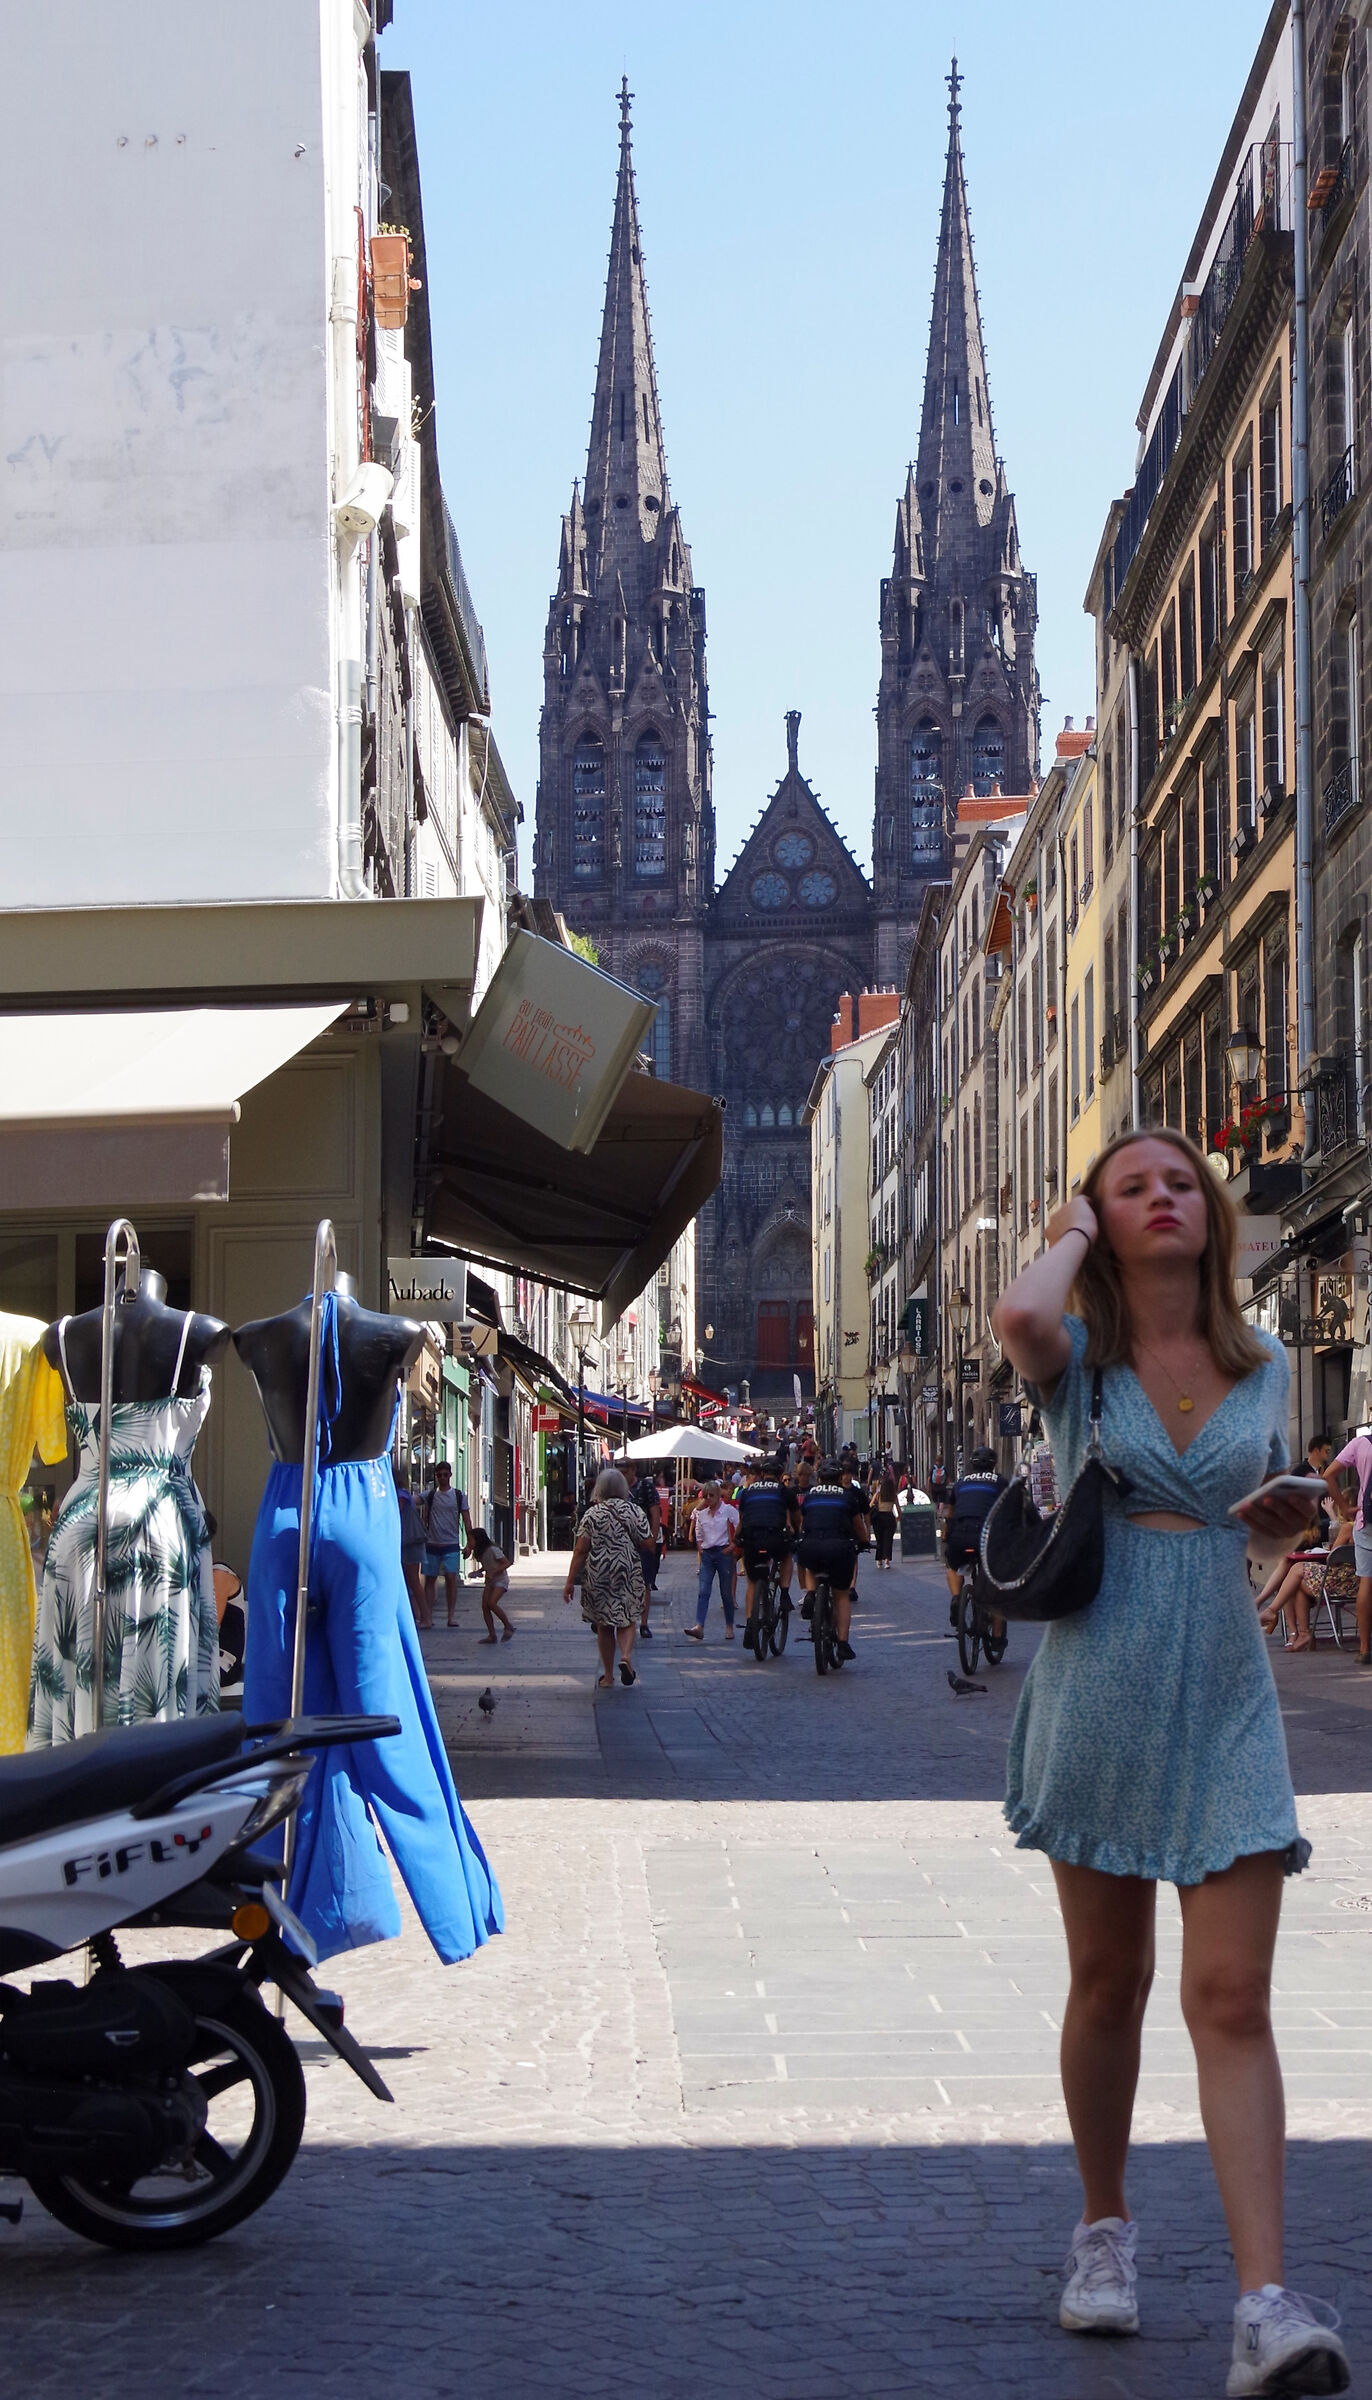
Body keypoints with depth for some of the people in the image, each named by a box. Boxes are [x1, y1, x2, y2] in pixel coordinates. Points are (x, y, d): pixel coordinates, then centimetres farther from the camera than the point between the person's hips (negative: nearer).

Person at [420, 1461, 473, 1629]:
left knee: (451, 1578, -10)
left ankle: (452, 1615, -6)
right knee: (429, 1579, 2)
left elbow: (466, 1520, 6)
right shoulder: (429, 1495, 7)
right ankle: (427, 1616, 4)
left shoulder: (459, 1496, 6)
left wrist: (469, 1542, 1)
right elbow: (424, 1519, 7)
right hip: (432, 1544, 1)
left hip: (451, 1545, -1)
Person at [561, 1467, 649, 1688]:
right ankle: (626, 1655, -19)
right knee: (626, 1620, 10)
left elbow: (580, 1551, -7)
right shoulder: (635, 1511, -1)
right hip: (629, 1574, 1)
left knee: (604, 1625, 10)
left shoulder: (592, 1515, -5)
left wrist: (570, 1581, -3)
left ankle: (608, 1676, 14)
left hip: (598, 1574, 0)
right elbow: (645, 1545, 3)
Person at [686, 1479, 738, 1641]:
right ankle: (699, 1627, -19)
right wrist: (700, 1547, 7)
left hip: (723, 1553, -4)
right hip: (707, 1554, 4)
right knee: (703, 1591, -9)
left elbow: (741, 1530, -7)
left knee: (726, 1592, 4)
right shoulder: (702, 1513, 10)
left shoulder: (729, 1511, -4)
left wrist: (733, 1545, -12)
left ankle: (729, 1627, 16)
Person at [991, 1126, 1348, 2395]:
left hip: (1226, 1699, 1)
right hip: (1099, 1694, -1)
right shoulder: (1079, 1358, -1)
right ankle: (1105, 2225, 31)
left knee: (1233, 2000, -8)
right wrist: (1074, 1237, -8)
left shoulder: (1266, 1370, 8)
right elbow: (1018, 1316, -26)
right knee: (1109, 1982, 10)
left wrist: (1289, 1516, 2)